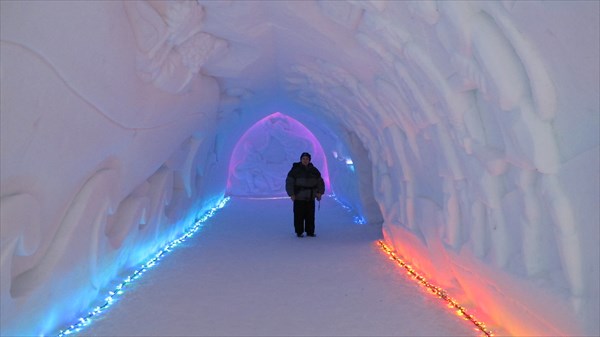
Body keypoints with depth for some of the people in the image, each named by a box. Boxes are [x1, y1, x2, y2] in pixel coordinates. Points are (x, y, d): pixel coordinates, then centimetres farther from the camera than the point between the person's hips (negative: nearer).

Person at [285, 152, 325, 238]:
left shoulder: (314, 170, 9)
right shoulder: (295, 170, -4)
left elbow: (320, 182, 13)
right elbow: (289, 182, -7)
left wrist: (319, 192, 2)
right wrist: (291, 194, -14)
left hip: (311, 198, 4)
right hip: (299, 197, -4)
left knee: (310, 215, 8)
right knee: (299, 215, -1)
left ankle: (310, 231, 19)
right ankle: (299, 232, 11)